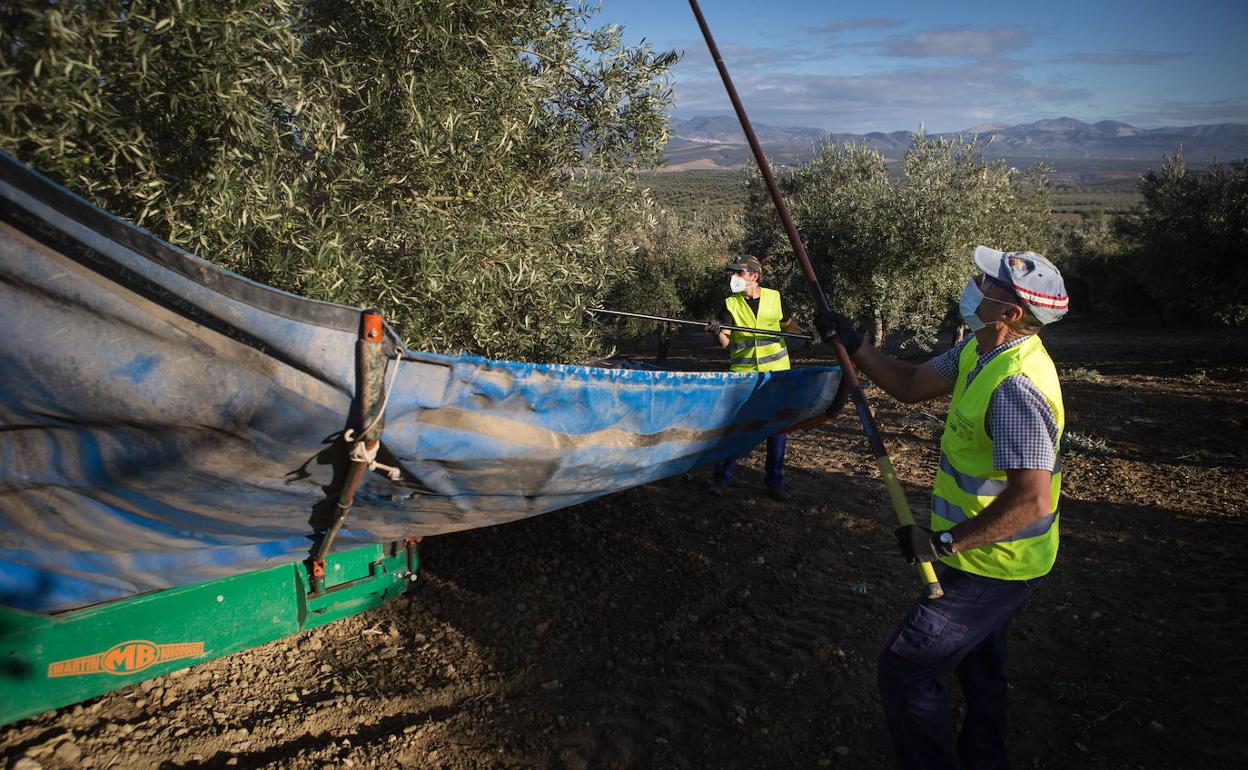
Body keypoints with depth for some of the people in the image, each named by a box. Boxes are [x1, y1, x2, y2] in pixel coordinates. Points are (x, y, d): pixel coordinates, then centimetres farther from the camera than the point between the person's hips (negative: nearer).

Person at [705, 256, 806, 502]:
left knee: (778, 428, 6)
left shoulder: (774, 298, 2)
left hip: (775, 371, 1)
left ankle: (774, 481, 18)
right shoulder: (731, 304, -1)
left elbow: (789, 324, 20)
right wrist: (718, 331, -32)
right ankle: (722, 478, 8)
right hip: (742, 372, -1)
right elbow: (724, 341, -12)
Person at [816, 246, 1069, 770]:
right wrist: (854, 346, -1)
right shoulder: (981, 350, -1)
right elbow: (911, 385, 10)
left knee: (905, 668, -4)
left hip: (994, 564, -10)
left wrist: (944, 542, -28)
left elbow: (1031, 499, -34)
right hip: (995, 556, 10)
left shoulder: (1016, 384, -32)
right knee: (979, 665, 28)